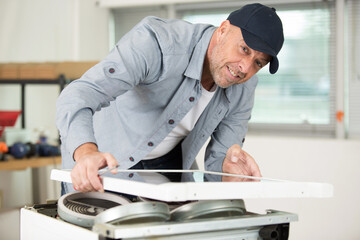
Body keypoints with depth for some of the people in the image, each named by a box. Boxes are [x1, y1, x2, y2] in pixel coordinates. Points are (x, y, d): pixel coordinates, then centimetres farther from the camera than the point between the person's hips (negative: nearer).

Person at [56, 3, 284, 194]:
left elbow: (216, 164, -4)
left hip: (167, 164, 4)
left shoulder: (243, 89, -12)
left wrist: (230, 167, -30)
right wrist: (87, 153, -64)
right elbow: (80, 94, -44)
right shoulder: (158, 42, -33)